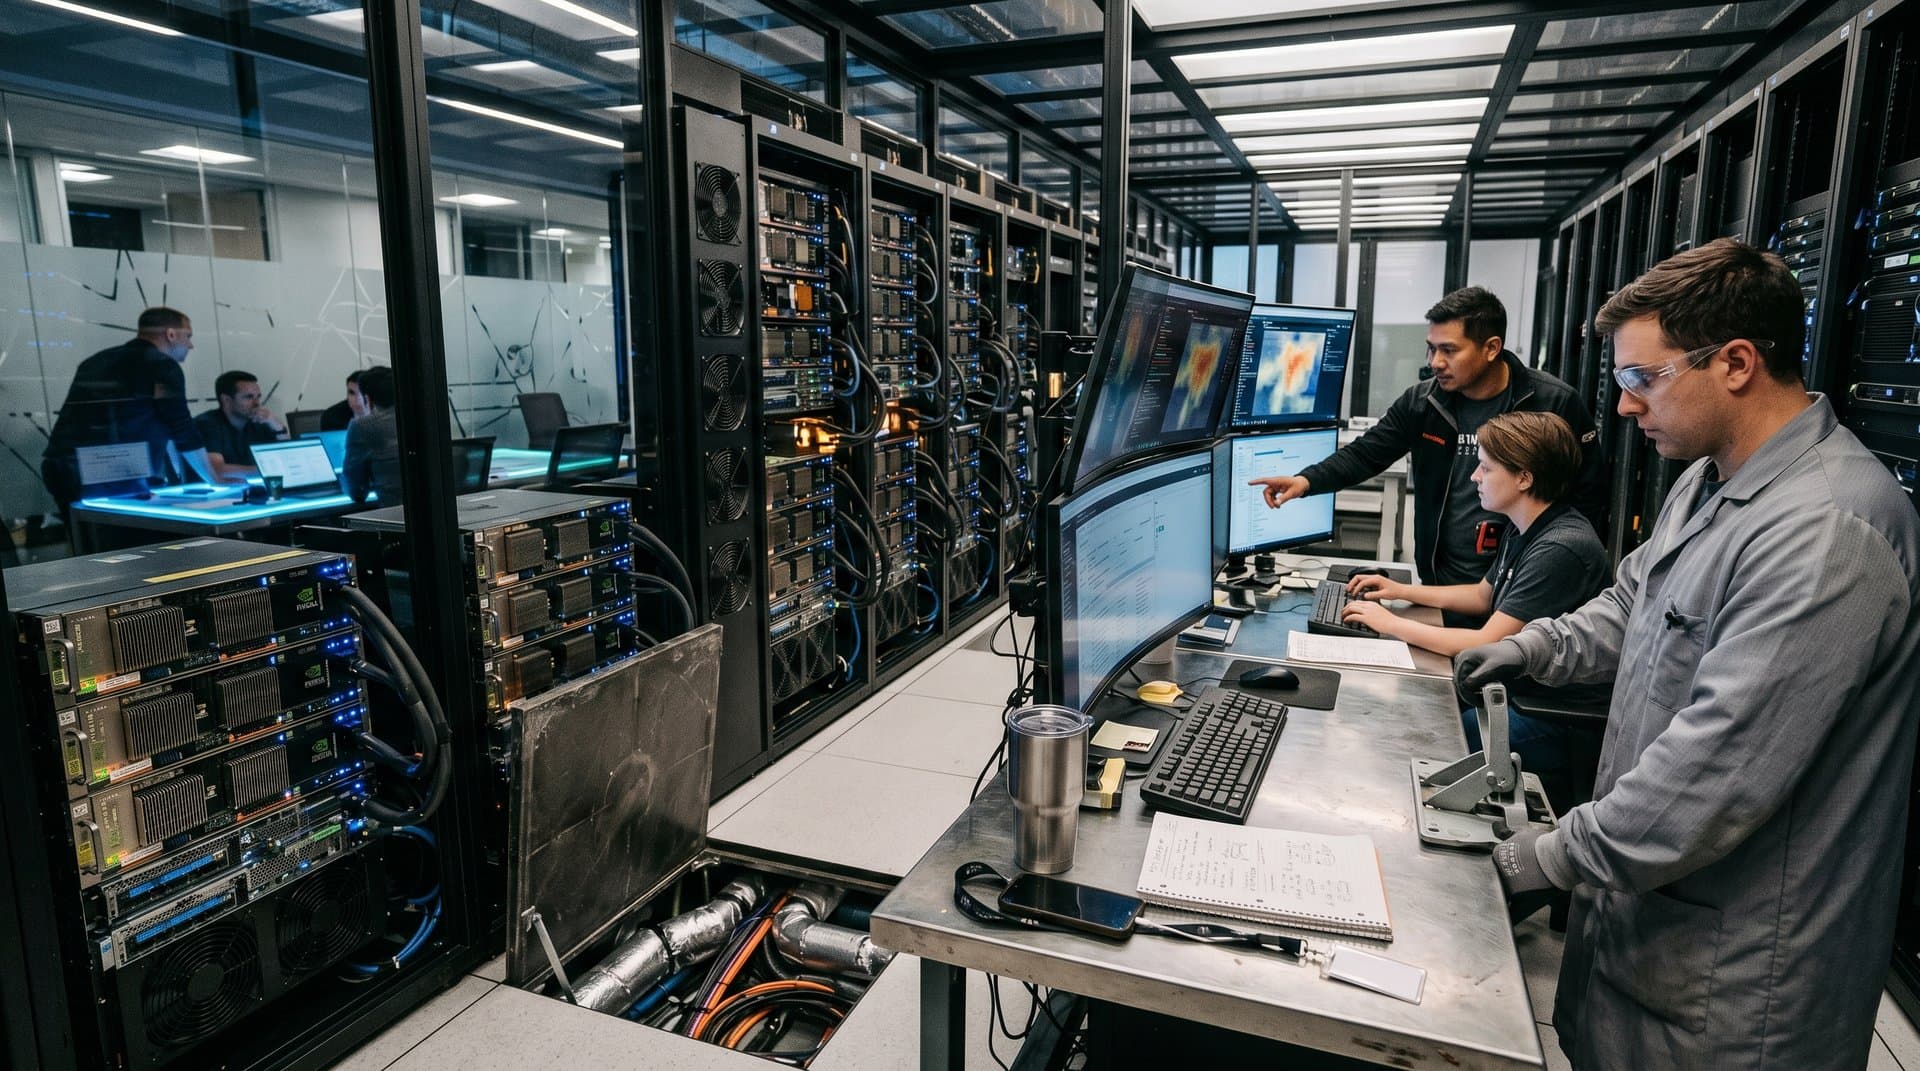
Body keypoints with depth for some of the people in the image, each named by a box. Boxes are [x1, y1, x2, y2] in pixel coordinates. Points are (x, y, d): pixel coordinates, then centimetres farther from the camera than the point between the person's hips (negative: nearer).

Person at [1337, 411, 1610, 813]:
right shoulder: (1526, 531, 7)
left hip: (1556, 728, -10)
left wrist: (1392, 624, -17)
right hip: (1517, 693, 10)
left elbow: (1486, 645, -26)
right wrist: (1401, 590, 13)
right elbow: (1483, 595, 23)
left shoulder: (1560, 549, -25)